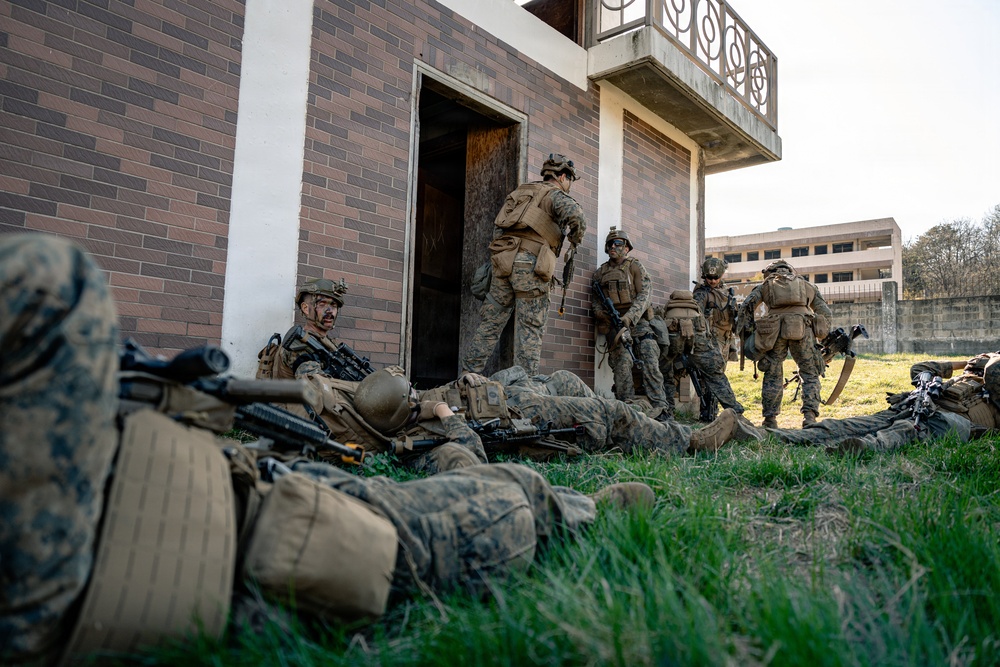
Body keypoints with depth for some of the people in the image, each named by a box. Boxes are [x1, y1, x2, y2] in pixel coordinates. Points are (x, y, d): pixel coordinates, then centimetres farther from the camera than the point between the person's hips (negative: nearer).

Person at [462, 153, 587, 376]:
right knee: (530, 328, -3)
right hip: (530, 262, -6)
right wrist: (575, 242, 4)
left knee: (491, 322, 9)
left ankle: (469, 373, 7)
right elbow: (575, 216, -14)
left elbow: (498, 228, 24)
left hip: (503, 259, 6)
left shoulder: (521, 191, 27)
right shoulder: (556, 195, 7)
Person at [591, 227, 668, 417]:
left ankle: (659, 408, -14)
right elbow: (596, 302, 20)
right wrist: (602, 313, -5)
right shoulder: (600, 273, 16)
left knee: (650, 364, -13)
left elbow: (644, 295, -7)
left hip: (637, 322, -2)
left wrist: (628, 318, -21)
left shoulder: (635, 266, 5)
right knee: (622, 365, -11)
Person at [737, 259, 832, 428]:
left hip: (774, 331, 0)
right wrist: (825, 340, 26)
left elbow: (746, 306, 7)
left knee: (772, 376, 11)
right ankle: (809, 416, -3)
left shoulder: (765, 285, 22)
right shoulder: (807, 285, 27)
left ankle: (770, 420, 10)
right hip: (802, 330, 0)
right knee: (810, 374, 10)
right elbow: (825, 313, 24)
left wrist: (744, 334, 9)